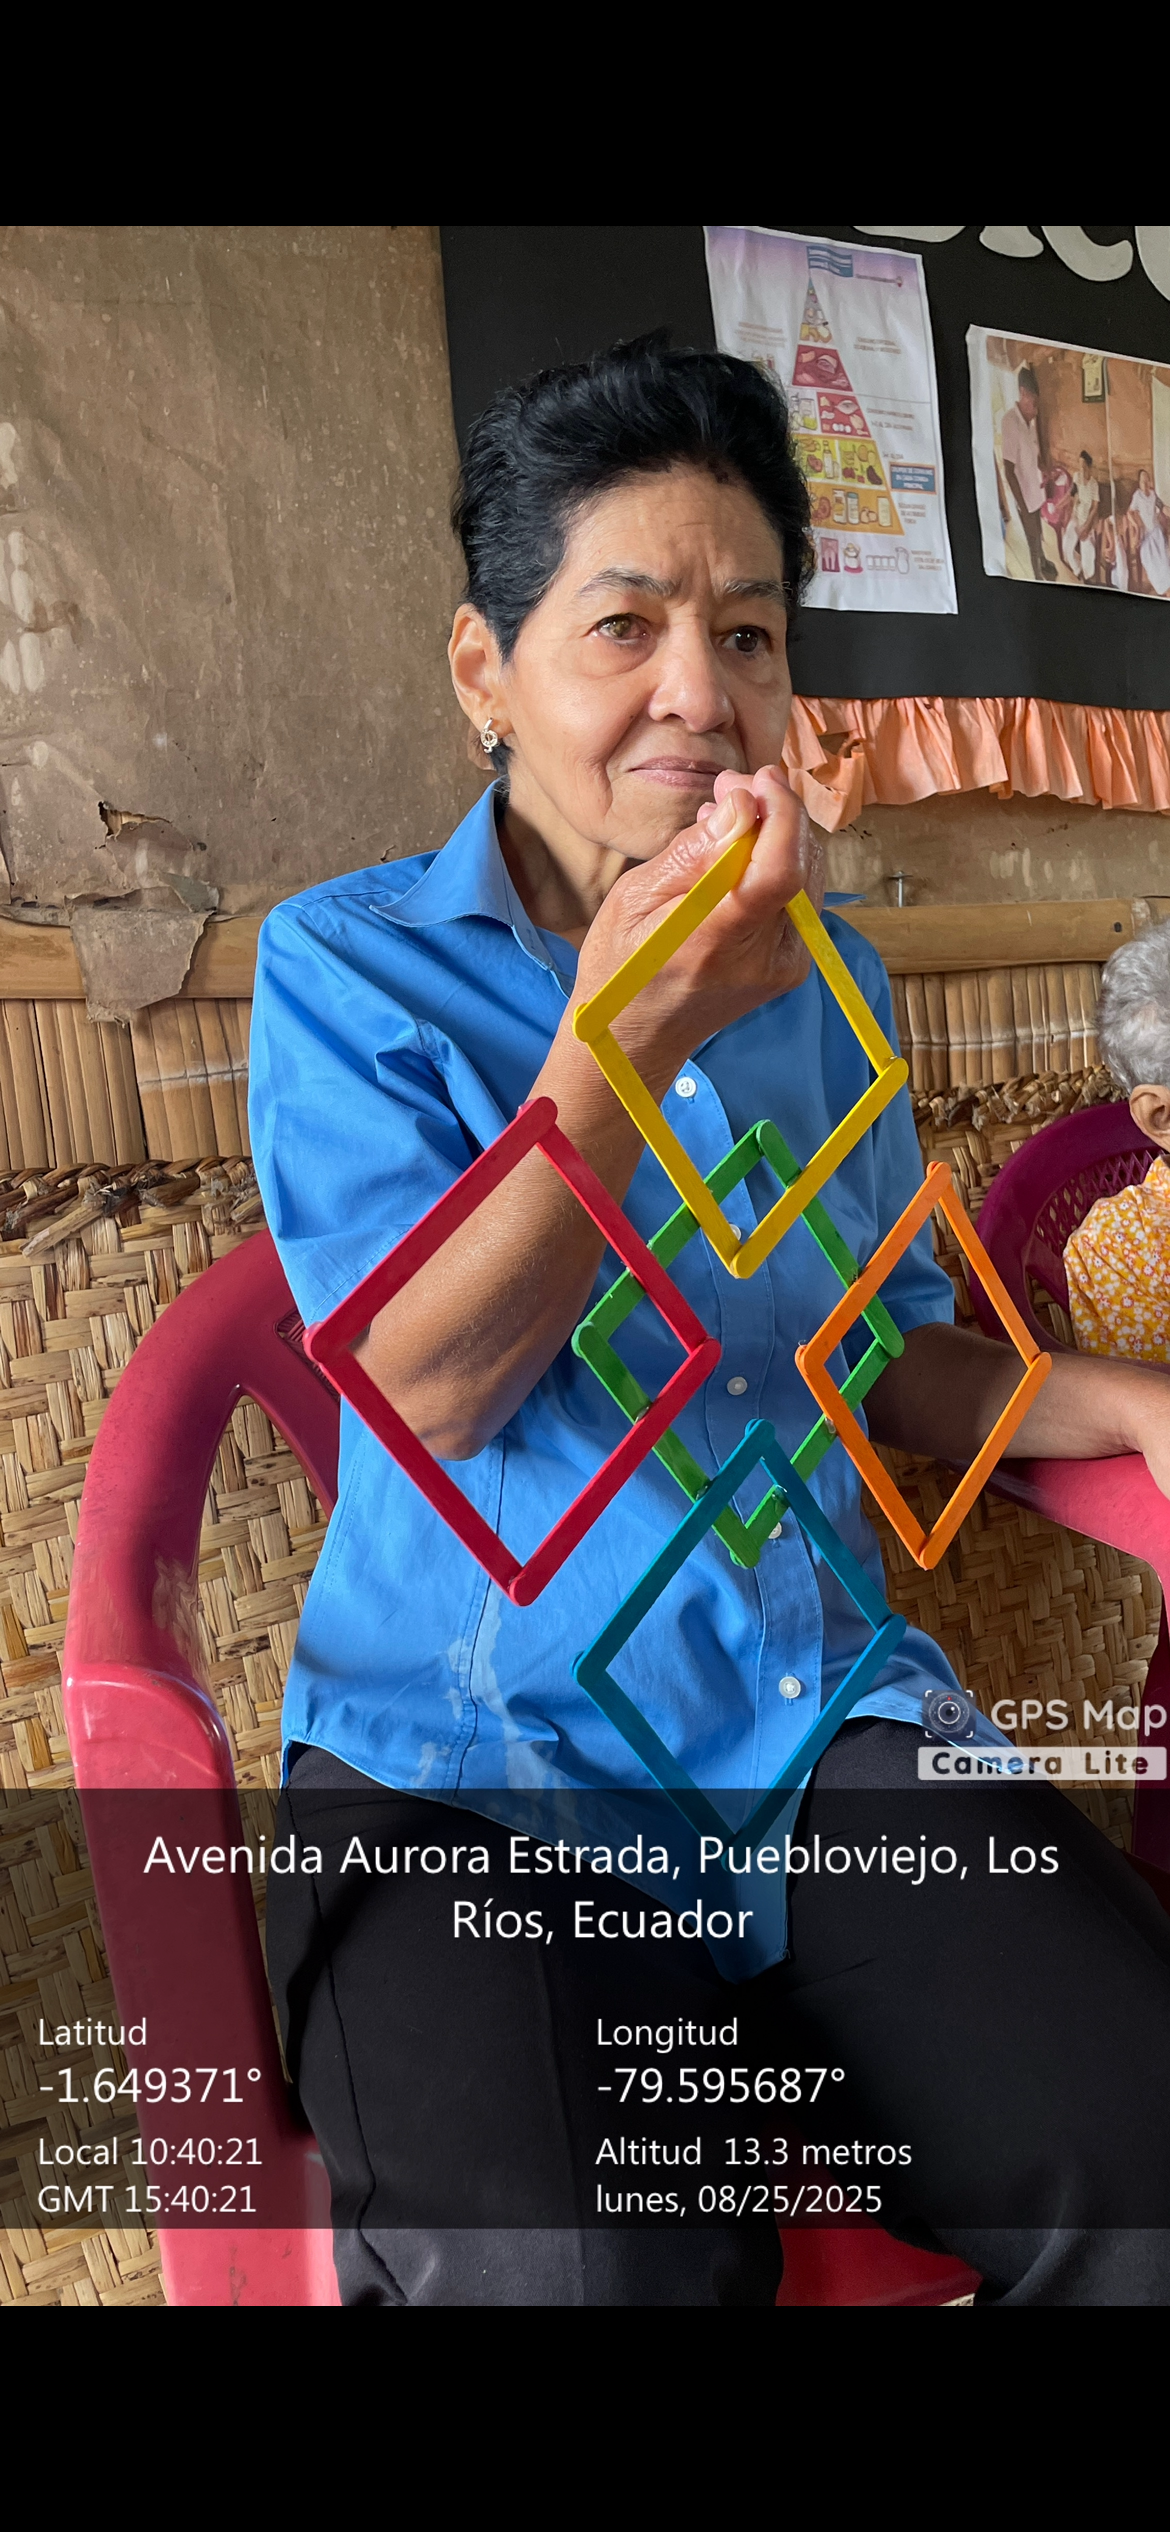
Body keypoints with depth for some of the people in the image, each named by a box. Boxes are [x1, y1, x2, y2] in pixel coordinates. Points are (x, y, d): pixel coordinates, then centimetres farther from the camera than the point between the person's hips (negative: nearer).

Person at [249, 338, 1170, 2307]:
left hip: (824, 1711, 4)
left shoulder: (825, 977, 11)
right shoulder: (347, 961, -1)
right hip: (466, 1754, -3)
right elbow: (434, 1387, -10)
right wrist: (627, 1036, -19)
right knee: (565, 2268, -29)